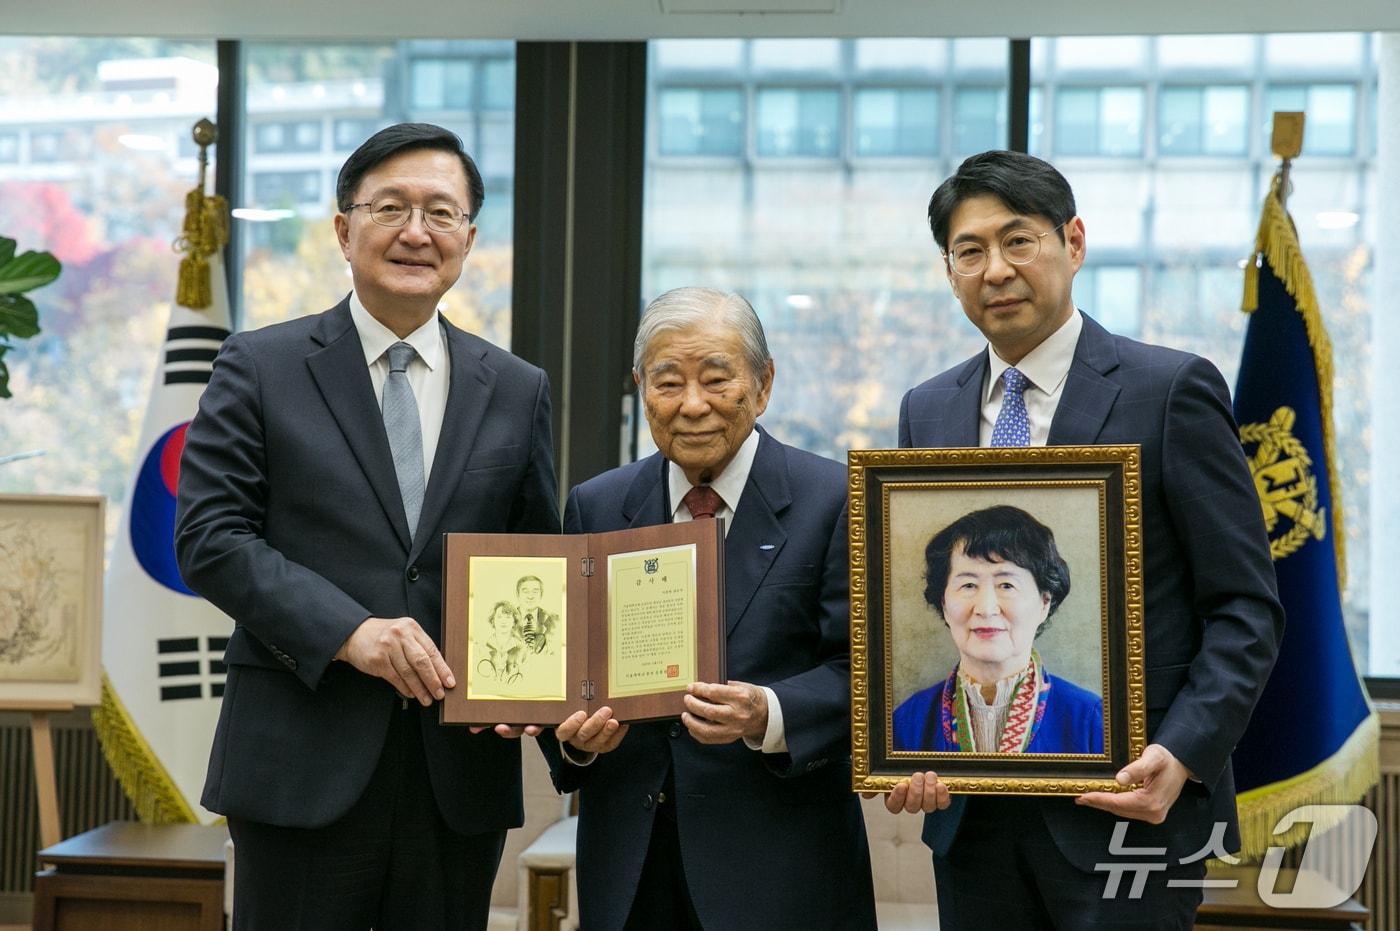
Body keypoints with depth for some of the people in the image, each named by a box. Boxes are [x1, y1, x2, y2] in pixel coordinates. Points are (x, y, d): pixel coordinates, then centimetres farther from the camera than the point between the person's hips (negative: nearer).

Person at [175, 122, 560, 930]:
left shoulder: (517, 392, 12)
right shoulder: (261, 368, 3)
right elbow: (210, 538, -5)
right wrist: (348, 631, -17)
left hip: (461, 773, 3)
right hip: (304, 765, -3)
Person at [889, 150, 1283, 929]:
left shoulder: (1171, 390, -4)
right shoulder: (928, 412, 11)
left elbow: (1246, 608, -5)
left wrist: (1182, 755, -18)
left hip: (1127, 801, -4)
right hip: (972, 814, 5)